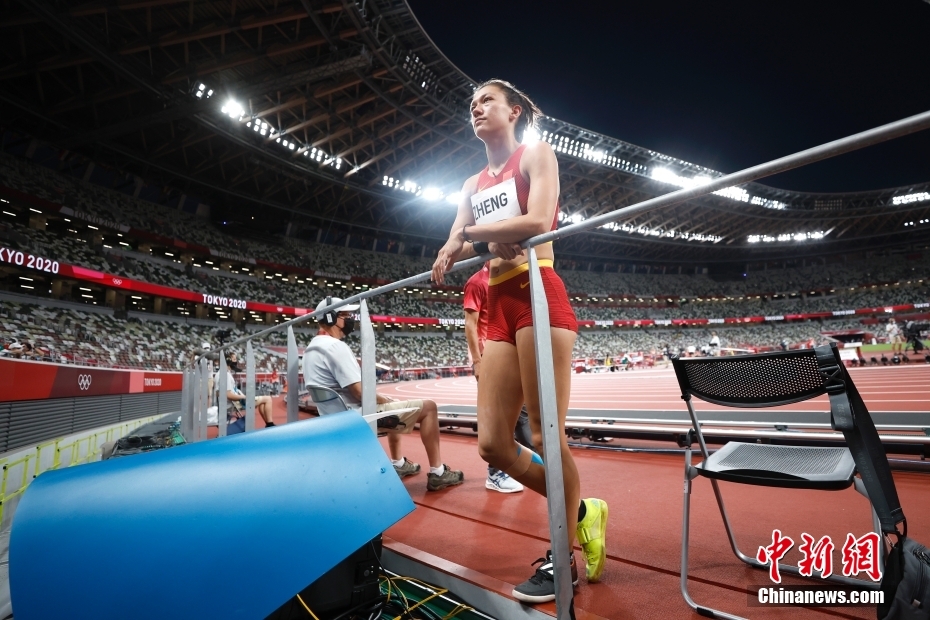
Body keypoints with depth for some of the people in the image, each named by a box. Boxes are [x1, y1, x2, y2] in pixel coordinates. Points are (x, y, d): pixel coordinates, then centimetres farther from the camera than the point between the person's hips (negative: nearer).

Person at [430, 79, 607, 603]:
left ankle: (562, 557, 19)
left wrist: (469, 232, -3)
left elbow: (538, 221, -11)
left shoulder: (536, 154, 8)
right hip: (499, 308, 7)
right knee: (493, 445, 4)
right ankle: (581, 511, 26)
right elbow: (455, 250, 14)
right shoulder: (474, 185, 24)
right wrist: (450, 255, -9)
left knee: (546, 434, -4)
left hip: (538, 296, -6)